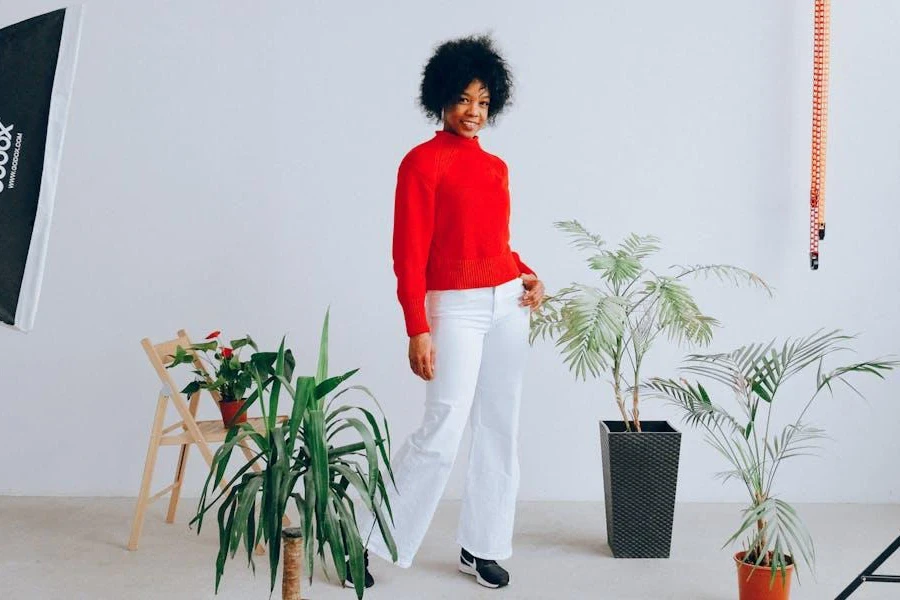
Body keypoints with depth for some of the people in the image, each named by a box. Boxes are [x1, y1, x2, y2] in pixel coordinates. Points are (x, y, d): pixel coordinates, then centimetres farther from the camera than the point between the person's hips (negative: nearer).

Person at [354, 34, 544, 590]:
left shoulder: (497, 166, 14)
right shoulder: (422, 161, -7)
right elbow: (409, 252, -12)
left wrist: (529, 276, 2)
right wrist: (418, 331, -17)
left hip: (508, 304, 7)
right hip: (456, 308, -7)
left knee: (500, 429, 9)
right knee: (441, 434, -9)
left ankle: (481, 547, 22)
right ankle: (371, 539, 9)